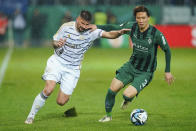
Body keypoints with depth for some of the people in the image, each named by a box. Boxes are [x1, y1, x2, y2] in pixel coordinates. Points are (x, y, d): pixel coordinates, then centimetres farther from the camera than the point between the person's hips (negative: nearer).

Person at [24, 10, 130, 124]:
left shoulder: (91, 32, -9)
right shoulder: (66, 27, -8)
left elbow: (109, 34, -18)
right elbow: (54, 43, 2)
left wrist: (119, 33, -38)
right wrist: (57, 44, -22)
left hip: (73, 68, 1)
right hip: (57, 62, -1)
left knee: (61, 102, -6)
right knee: (48, 90, -23)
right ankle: (31, 116, -6)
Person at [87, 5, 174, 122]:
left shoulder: (156, 34, -20)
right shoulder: (132, 27, -9)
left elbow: (167, 50, -7)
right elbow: (115, 28, 6)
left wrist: (167, 71, -4)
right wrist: (97, 27, -6)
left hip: (145, 73, -4)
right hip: (131, 65, 4)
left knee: (127, 95, -20)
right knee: (113, 89, -4)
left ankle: (129, 98, 20)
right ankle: (108, 115, 21)